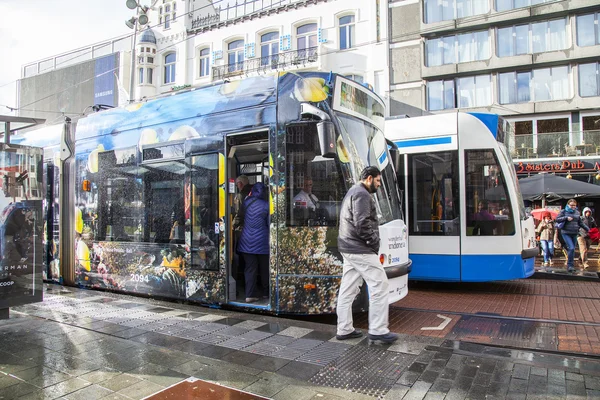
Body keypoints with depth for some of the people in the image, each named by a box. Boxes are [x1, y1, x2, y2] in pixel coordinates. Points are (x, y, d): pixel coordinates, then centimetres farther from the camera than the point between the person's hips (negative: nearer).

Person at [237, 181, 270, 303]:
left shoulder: (246, 202, -1)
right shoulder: (266, 205, -9)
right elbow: (269, 224, -6)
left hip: (247, 240, 3)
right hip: (261, 241, -2)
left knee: (250, 268, 6)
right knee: (264, 268, 12)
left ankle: (250, 295, 2)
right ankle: (266, 292, 23)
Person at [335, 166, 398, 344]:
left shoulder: (352, 192, 22)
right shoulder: (362, 194, -12)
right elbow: (362, 224, -23)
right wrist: (374, 241, -10)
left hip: (349, 248, 11)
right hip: (361, 250, -11)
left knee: (348, 289, 10)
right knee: (379, 285, -4)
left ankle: (344, 329, 15)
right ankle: (378, 330, 1)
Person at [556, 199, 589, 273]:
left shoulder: (577, 212, 12)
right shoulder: (563, 211, -1)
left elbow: (581, 223, 19)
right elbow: (557, 219, -6)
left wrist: (588, 229, 15)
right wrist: (566, 218, -16)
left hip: (574, 233, 5)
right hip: (566, 233, -5)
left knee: (572, 249, 9)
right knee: (571, 248, -17)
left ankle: (571, 266, 19)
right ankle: (570, 265, -7)